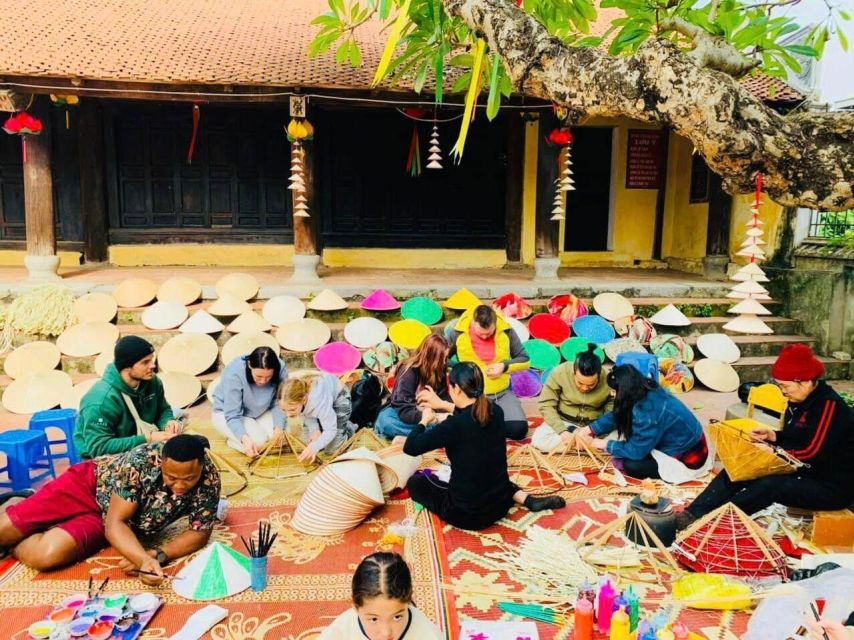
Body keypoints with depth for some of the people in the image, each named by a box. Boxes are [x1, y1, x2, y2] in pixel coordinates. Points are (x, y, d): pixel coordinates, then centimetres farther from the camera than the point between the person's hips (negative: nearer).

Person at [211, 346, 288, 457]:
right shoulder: (233, 374, -34)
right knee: (258, 441, -26)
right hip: (227, 412, -4)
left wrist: (279, 427, -34)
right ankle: (233, 440, 4)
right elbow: (232, 416, -31)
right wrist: (245, 439, -47)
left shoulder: (281, 369, -26)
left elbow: (279, 403, -16)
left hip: (260, 412, 4)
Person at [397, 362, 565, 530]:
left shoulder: (455, 424, -24)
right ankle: (525, 498, 16)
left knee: (415, 482, 19)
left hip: (467, 513, -4)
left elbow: (410, 448, -16)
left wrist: (424, 420, 1)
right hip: (500, 505, 4)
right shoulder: (496, 411, -6)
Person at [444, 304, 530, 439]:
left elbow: (525, 360, 4)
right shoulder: (457, 332, -9)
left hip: (501, 394, 1)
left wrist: (504, 366, -14)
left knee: (519, 429, -18)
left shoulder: (506, 331, -5)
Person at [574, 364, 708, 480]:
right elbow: (617, 415, 6)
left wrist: (604, 444, -12)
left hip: (690, 456, -9)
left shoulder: (648, 412, -34)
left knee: (631, 465, -15)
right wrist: (590, 429, 2)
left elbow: (636, 451, -23)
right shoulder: (647, 391, -7)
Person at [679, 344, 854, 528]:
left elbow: (812, 453, -26)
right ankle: (693, 514, -18)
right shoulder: (801, 401, 4)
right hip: (804, 472, 9)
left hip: (833, 487, -9)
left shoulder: (829, 405, -22)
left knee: (770, 485, -32)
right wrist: (772, 436, -2)